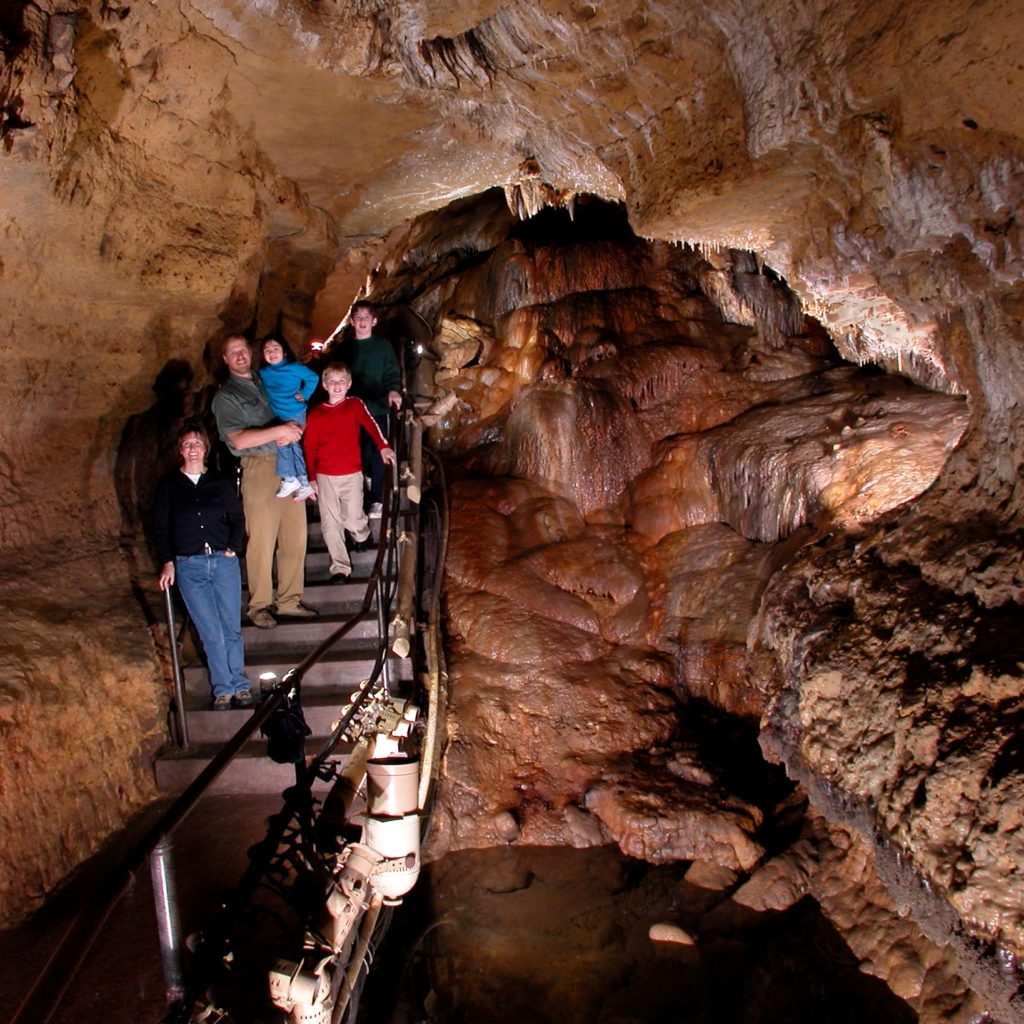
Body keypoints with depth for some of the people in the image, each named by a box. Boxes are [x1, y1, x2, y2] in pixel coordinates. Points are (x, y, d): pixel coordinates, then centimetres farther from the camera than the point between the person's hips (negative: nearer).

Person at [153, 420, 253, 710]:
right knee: (211, 632, -3)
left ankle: (240, 686, 10)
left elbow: (238, 519, 13)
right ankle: (224, 688, 5)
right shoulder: (168, 484, 7)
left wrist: (233, 548, -2)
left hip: (224, 561, 1)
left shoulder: (220, 482, 10)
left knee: (232, 629, 1)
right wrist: (167, 562, -3)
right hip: (188, 566, -1)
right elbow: (160, 527, 6)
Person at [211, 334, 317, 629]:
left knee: (295, 538, 6)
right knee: (262, 541, -4)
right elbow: (238, 440, -12)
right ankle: (259, 606, 8)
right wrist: (279, 431, -16)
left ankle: (290, 600, 17)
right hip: (260, 469, -6)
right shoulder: (225, 396, 1)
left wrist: (295, 429, 1)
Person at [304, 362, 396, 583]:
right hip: (325, 477, 1)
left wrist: (383, 446, -32)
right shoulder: (316, 414, 4)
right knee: (331, 524, -1)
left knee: (353, 519, 0)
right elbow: (309, 447, 4)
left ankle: (362, 535, 37)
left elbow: (371, 424, -14)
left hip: (352, 474, -1)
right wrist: (311, 478, -1)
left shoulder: (355, 405, 2)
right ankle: (340, 567, 7)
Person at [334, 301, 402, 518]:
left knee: (377, 454, -2)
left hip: (377, 409, -2)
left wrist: (393, 391, -20)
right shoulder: (345, 347, 11)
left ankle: (377, 501, 5)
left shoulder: (383, 345, 4)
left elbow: (393, 373, -1)